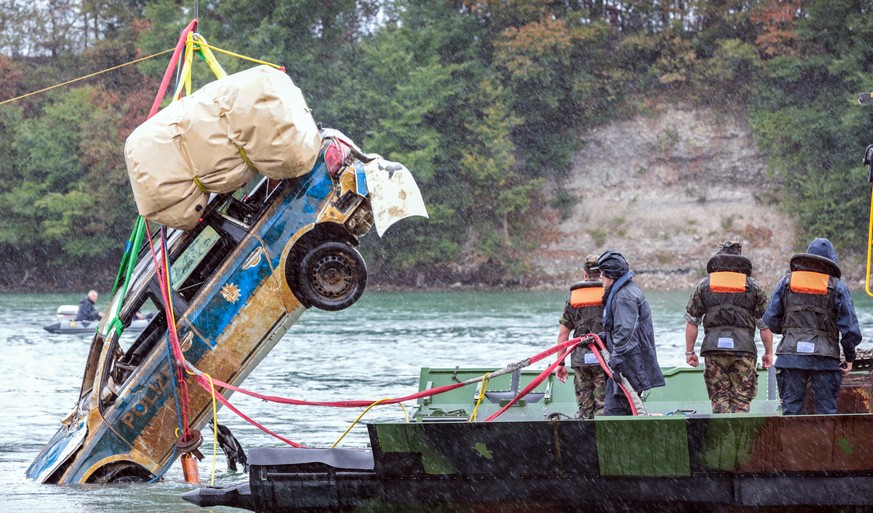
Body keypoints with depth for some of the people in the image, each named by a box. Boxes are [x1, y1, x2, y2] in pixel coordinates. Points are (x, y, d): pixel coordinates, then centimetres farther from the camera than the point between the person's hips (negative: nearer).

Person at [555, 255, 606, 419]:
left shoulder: (573, 297, 9)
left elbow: (563, 333, 10)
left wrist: (560, 363, 15)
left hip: (580, 358, 3)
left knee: (584, 407, 9)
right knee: (603, 405, -2)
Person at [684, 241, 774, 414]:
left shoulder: (704, 285, 10)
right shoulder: (753, 286, 8)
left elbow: (692, 321, 8)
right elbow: (765, 323, 7)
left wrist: (689, 351, 14)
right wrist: (768, 352, 14)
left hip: (713, 348, 1)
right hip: (744, 348, -1)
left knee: (719, 397, 5)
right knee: (742, 399, 2)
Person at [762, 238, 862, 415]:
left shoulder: (786, 282, 7)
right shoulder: (838, 287, 3)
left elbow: (770, 320, 6)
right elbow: (850, 329, -1)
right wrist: (849, 357, 10)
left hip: (790, 355, 1)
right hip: (825, 359, -1)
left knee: (791, 409, 3)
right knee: (826, 411, 2)